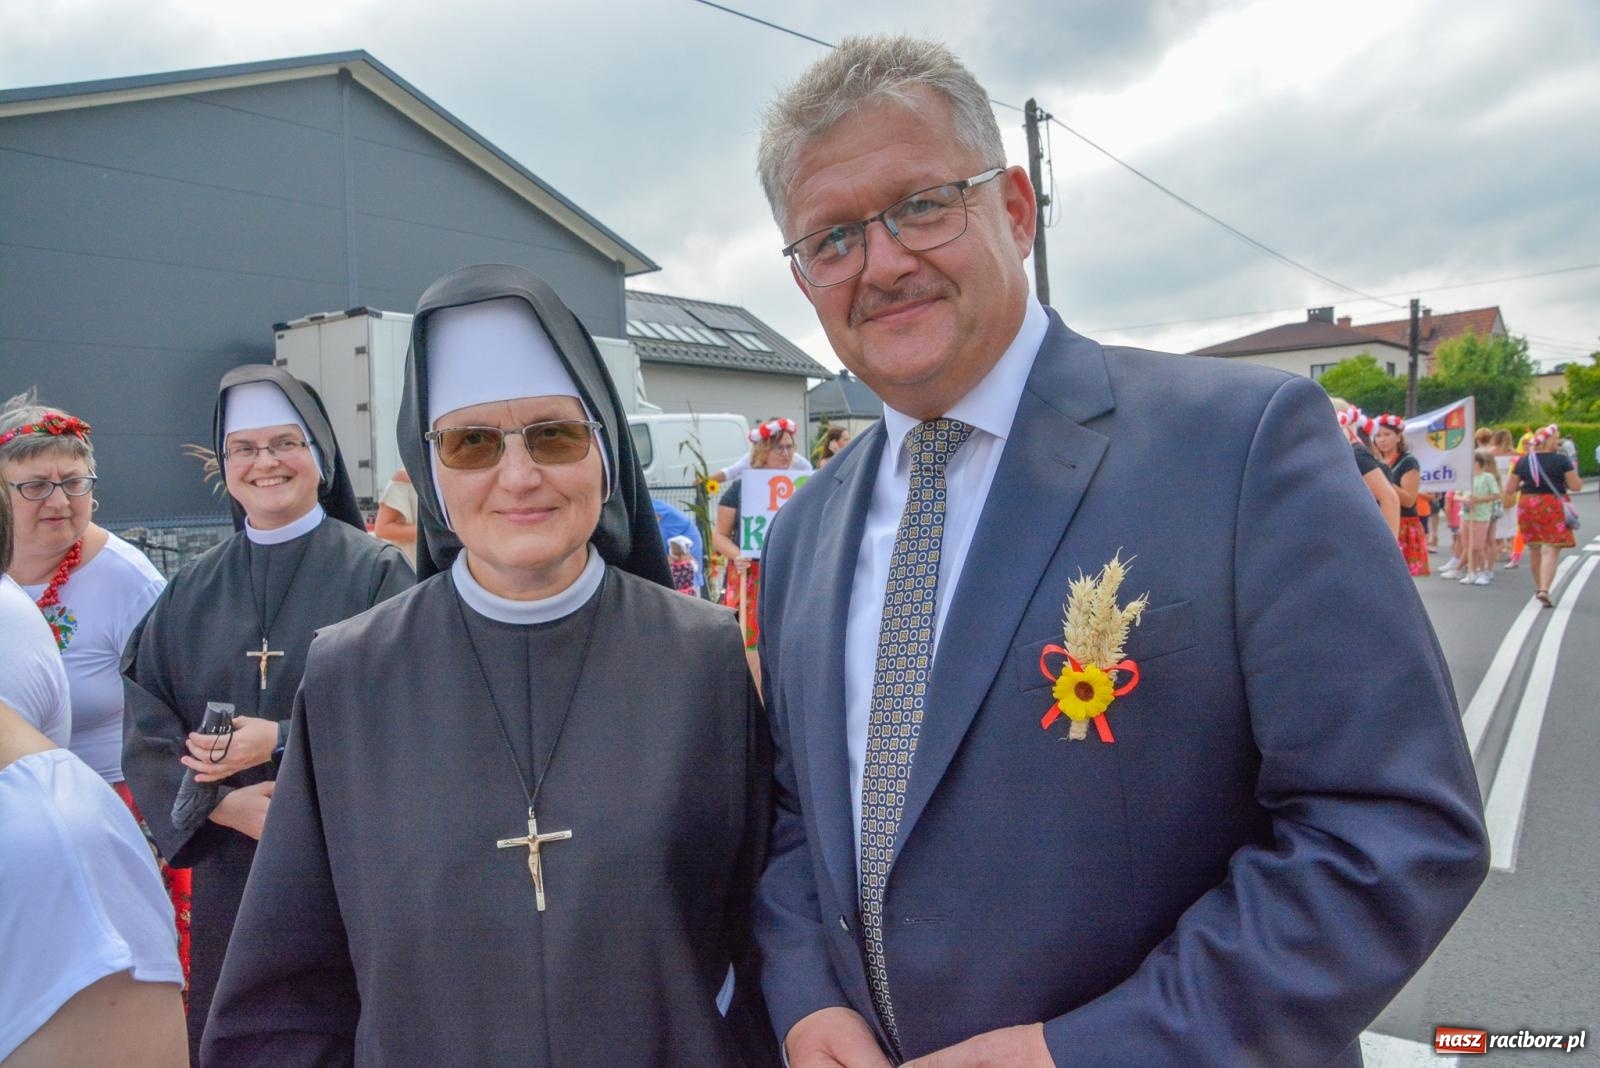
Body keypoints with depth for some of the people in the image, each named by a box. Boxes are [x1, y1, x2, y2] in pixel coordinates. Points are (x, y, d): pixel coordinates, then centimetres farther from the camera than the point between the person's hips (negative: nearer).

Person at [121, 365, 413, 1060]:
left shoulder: (376, 572, -6)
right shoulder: (192, 591, 7)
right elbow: (146, 729, 4)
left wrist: (283, 739, -18)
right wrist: (228, 803, -12)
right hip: (227, 862, 4)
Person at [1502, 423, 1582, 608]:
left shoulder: (1523, 461, 1)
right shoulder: (1561, 460, -8)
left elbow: (1509, 489, 3)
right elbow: (1576, 487, -6)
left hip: (1527, 506, 4)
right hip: (1552, 507, -4)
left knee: (1534, 551, 17)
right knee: (1551, 551, -4)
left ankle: (1539, 587, 31)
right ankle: (1544, 590, -18)